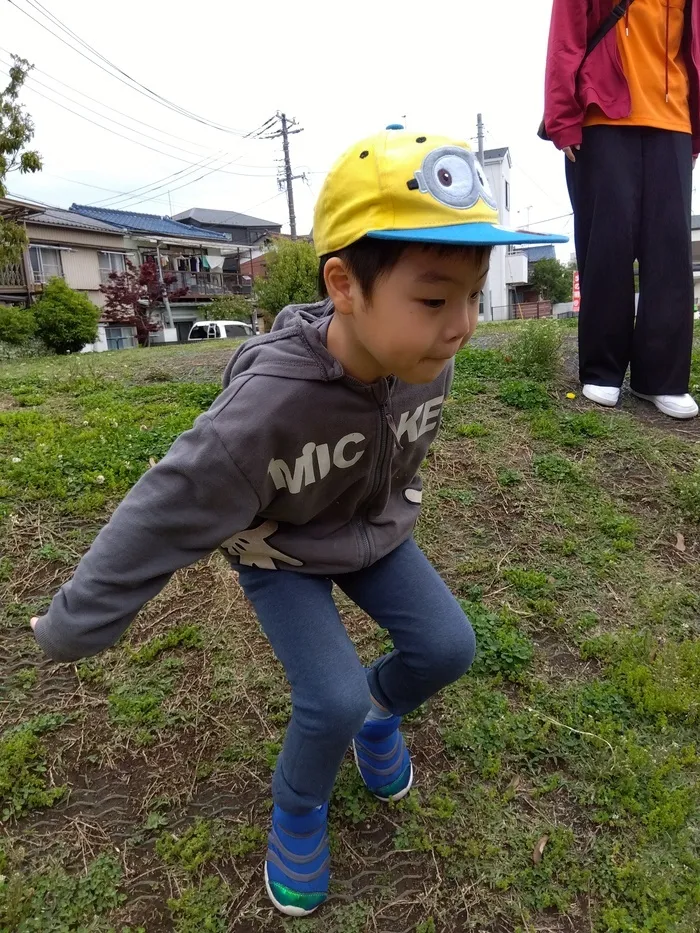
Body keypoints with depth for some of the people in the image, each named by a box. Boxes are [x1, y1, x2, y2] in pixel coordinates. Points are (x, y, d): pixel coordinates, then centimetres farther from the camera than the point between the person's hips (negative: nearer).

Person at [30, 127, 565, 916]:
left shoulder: (426, 365, -19)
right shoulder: (268, 403, -38)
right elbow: (167, 512, -29)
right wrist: (76, 622, -18)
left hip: (375, 533, 5)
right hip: (281, 554, -5)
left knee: (448, 646, -3)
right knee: (333, 699, -14)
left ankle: (379, 716, 31)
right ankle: (297, 808, 22)